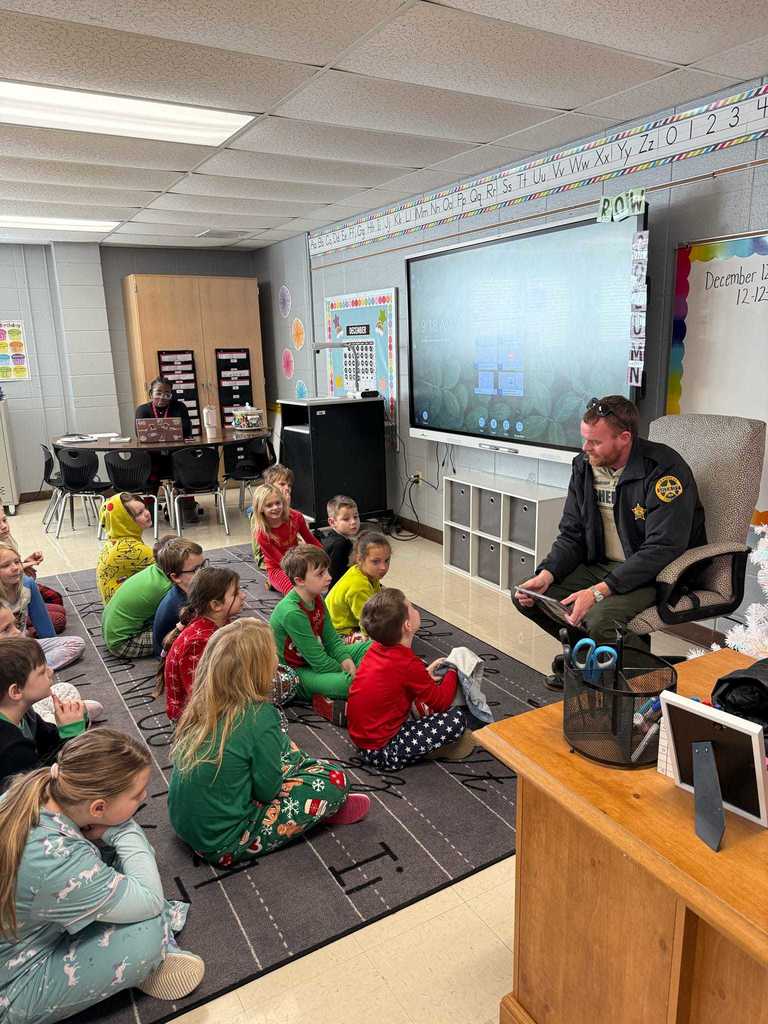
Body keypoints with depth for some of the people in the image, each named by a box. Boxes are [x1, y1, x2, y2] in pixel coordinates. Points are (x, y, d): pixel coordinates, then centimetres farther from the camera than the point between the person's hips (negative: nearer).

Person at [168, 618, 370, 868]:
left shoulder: (203, 703, -6)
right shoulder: (259, 717, -26)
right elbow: (266, 791, -14)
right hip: (221, 845, -7)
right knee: (334, 777, -6)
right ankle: (326, 808, 23)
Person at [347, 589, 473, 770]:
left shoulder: (377, 649, -2)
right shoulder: (408, 665, -24)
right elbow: (441, 702, -12)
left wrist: (424, 674, 8)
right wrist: (453, 672, 3)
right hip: (382, 752, -8)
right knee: (457, 718, -14)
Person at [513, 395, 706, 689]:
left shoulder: (664, 470, -21)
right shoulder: (584, 465, 1)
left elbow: (662, 549, -26)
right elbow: (572, 535, 6)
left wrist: (599, 591, -31)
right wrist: (546, 575, -13)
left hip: (659, 575, -7)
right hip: (601, 565, 7)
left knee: (599, 618, -33)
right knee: (527, 596, -6)